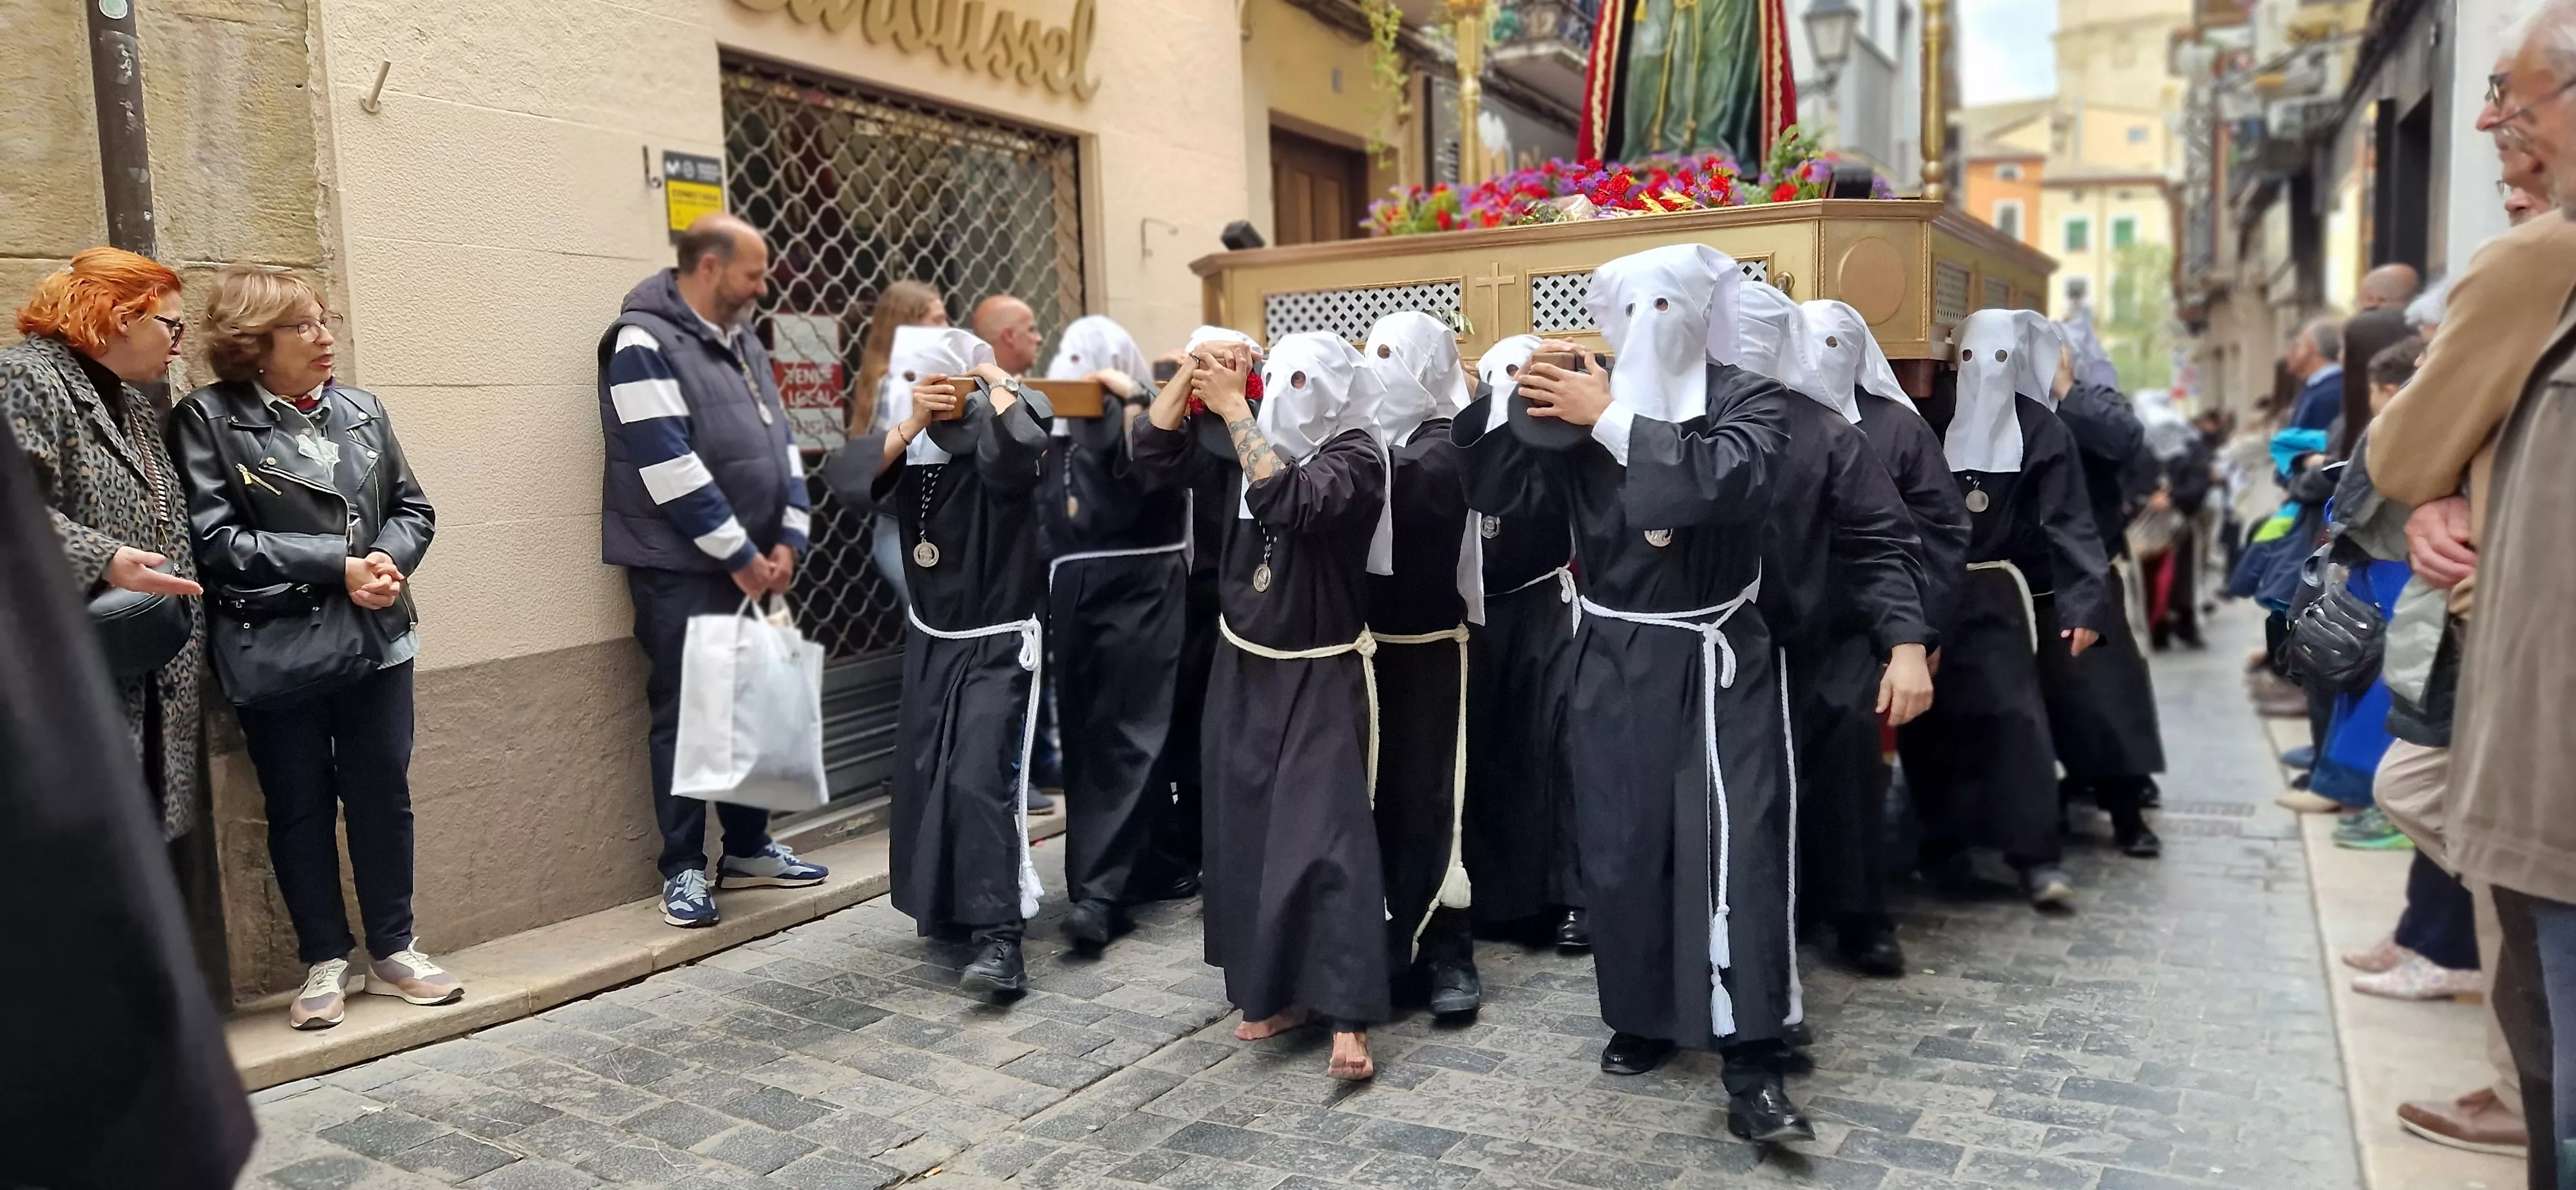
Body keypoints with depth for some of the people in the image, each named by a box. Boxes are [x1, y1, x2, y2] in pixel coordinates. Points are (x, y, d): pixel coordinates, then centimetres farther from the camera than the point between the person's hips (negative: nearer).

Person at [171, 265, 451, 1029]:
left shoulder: (362, 411, 7)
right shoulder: (208, 419, -6)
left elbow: (414, 508, 10)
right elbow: (214, 540, -13)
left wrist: (389, 558, -11)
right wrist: (337, 565, -18)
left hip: (376, 638, 4)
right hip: (276, 649, -3)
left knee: (384, 795, 10)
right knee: (301, 808, 8)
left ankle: (393, 951, 24)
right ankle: (326, 964, 21)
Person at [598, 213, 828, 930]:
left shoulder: (741, 344, 14)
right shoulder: (643, 343, -12)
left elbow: (780, 441, 13)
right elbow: (669, 466, -19)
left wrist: (785, 541, 1)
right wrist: (739, 553, -16)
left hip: (751, 564, 8)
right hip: (681, 568, -8)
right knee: (686, 715, -1)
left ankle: (748, 849, 25)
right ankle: (683, 869, 10)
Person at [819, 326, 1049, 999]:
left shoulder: (996, 436, -14)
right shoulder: (909, 444, 1)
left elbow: (1018, 452, -39)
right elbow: (845, 477, -14)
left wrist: (1000, 386, -21)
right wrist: (910, 427, -24)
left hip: (999, 644, -6)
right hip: (931, 641, 6)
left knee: (981, 780, -16)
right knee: (925, 779, 11)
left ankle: (999, 940, -14)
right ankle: (950, 908, 29)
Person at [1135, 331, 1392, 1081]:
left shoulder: (1354, 455, -13)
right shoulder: (1251, 445, 5)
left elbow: (1286, 501, -32)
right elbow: (1154, 450, 2)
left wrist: (1234, 407, -26)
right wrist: (1192, 373, -9)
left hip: (1321, 678, -6)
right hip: (1243, 669, 7)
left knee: (1325, 836, -11)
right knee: (1247, 831, 9)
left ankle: (1347, 1019, -8)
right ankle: (1281, 991, 22)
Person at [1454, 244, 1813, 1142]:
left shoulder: (1752, 399, -2)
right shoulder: (1587, 405, 5)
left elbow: (1730, 480, -23)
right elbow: (1500, 491, -2)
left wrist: (1615, 422, -23)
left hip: (1719, 657, -3)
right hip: (1614, 659, 3)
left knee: (1734, 844, -6)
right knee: (1620, 844, 8)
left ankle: (1754, 1068, -1)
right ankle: (1641, 1016, 25)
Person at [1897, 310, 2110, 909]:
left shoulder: (2041, 431, 0)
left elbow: (2068, 521, -4)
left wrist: (2085, 601, -13)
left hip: (1995, 596, -2)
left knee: (2015, 713, -7)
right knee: (1930, 717, 3)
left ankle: (2037, 856, -1)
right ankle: (1943, 845, 15)